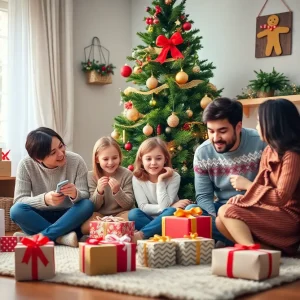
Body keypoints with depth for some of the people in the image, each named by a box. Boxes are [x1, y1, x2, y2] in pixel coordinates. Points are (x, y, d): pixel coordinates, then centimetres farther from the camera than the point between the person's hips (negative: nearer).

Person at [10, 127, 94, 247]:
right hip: (40, 217, 0)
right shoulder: (26, 165, -14)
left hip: (68, 217, 1)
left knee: (88, 205, -30)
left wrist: (75, 194, -38)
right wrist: (44, 199, -37)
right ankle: (63, 236, -29)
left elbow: (85, 196, -12)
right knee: (16, 210, -29)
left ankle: (40, 237, -30)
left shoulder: (76, 161, -14)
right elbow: (19, 200, -18)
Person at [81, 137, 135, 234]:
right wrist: (99, 191, -23)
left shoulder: (126, 174, -4)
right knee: (85, 226, -32)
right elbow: (93, 207, -3)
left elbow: (129, 205, -7)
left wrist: (117, 191, -26)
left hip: (121, 216, 0)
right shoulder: (91, 176, -1)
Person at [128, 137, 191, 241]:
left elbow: (164, 206, -18)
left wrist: (160, 180, -20)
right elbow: (143, 207, -11)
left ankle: (140, 234, -38)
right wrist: (172, 206, -20)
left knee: (171, 211, -35)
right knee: (133, 213, -29)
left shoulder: (174, 177, -9)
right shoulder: (137, 178, -4)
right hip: (150, 219, 1)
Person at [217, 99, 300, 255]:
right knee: (221, 222, -5)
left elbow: (281, 197, -22)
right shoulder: (269, 151, 10)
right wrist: (241, 199, -12)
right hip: (271, 212, 9)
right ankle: (272, 250, -14)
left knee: (227, 212, -20)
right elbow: (262, 186, 8)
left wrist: (248, 186, -14)